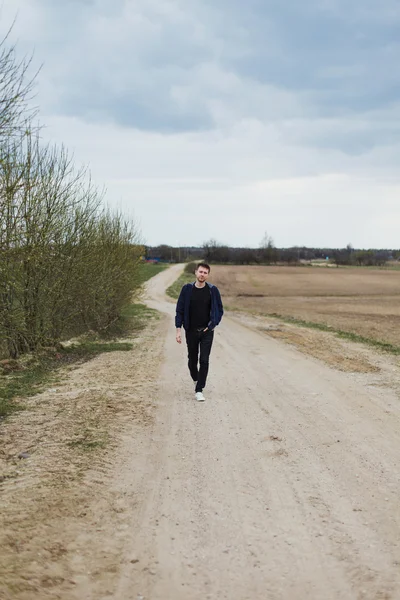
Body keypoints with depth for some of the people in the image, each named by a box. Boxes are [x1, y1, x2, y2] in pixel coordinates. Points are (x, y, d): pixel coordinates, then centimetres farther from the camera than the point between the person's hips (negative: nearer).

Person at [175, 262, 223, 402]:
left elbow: (219, 309, 6)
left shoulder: (213, 290, -3)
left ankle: (199, 390, -3)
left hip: (207, 332, -1)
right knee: (192, 359, 12)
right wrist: (178, 329, -6)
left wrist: (213, 324, -5)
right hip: (191, 331, 1)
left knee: (204, 361, -7)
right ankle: (196, 380, 39)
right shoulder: (187, 289, -4)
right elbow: (180, 310, -1)